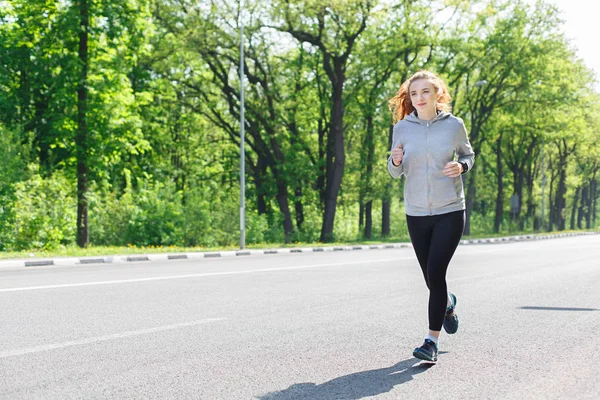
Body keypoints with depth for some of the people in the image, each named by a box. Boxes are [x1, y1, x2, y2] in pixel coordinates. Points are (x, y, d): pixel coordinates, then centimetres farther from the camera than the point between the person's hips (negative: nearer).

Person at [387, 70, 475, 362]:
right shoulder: (402, 128, 0)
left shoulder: (454, 125, -3)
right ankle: (448, 303, 47)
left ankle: (432, 341, -5)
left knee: (435, 274, -13)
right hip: (416, 213, 3)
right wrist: (396, 161, -16)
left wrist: (461, 166, -10)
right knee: (431, 278, 12)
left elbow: (468, 154, 13)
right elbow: (396, 173, 8)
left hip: (450, 210, -2)